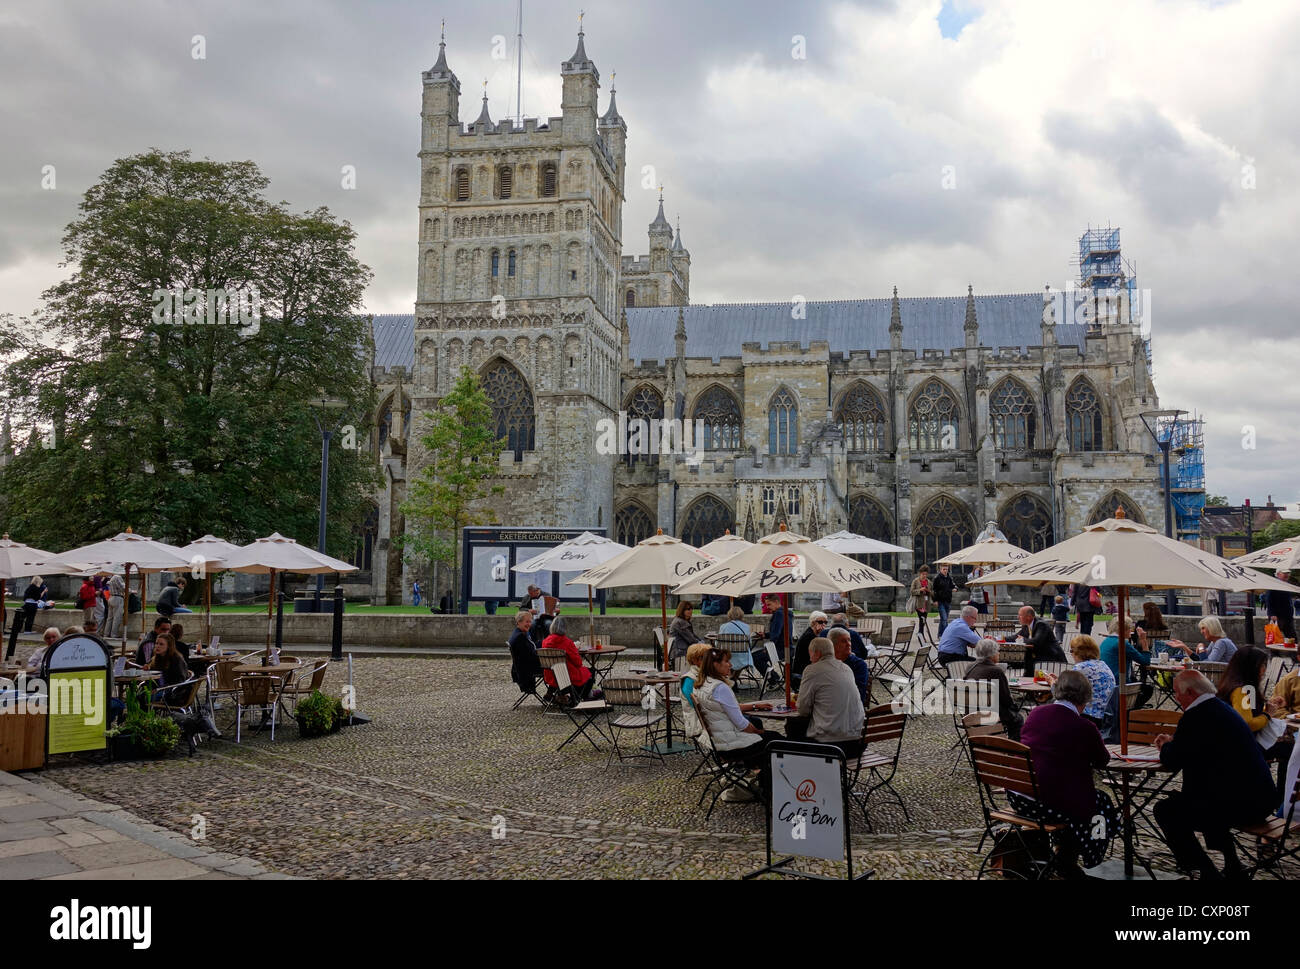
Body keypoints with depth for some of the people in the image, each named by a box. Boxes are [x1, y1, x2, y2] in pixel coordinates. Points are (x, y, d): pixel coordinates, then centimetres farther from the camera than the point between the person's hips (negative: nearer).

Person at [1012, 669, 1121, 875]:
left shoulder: (1035, 713, 5)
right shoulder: (1084, 727, -12)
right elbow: (1102, 760, 5)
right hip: (1049, 802, -6)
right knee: (1103, 803, 20)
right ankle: (1066, 863, 26)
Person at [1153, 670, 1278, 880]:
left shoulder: (1196, 716, -16)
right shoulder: (1221, 708, 15)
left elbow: (1172, 762, -10)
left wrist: (1166, 746, 10)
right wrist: (1173, 743, 23)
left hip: (1239, 805, -10)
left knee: (1165, 810, 0)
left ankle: (1208, 872, 3)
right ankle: (1232, 868, 33)